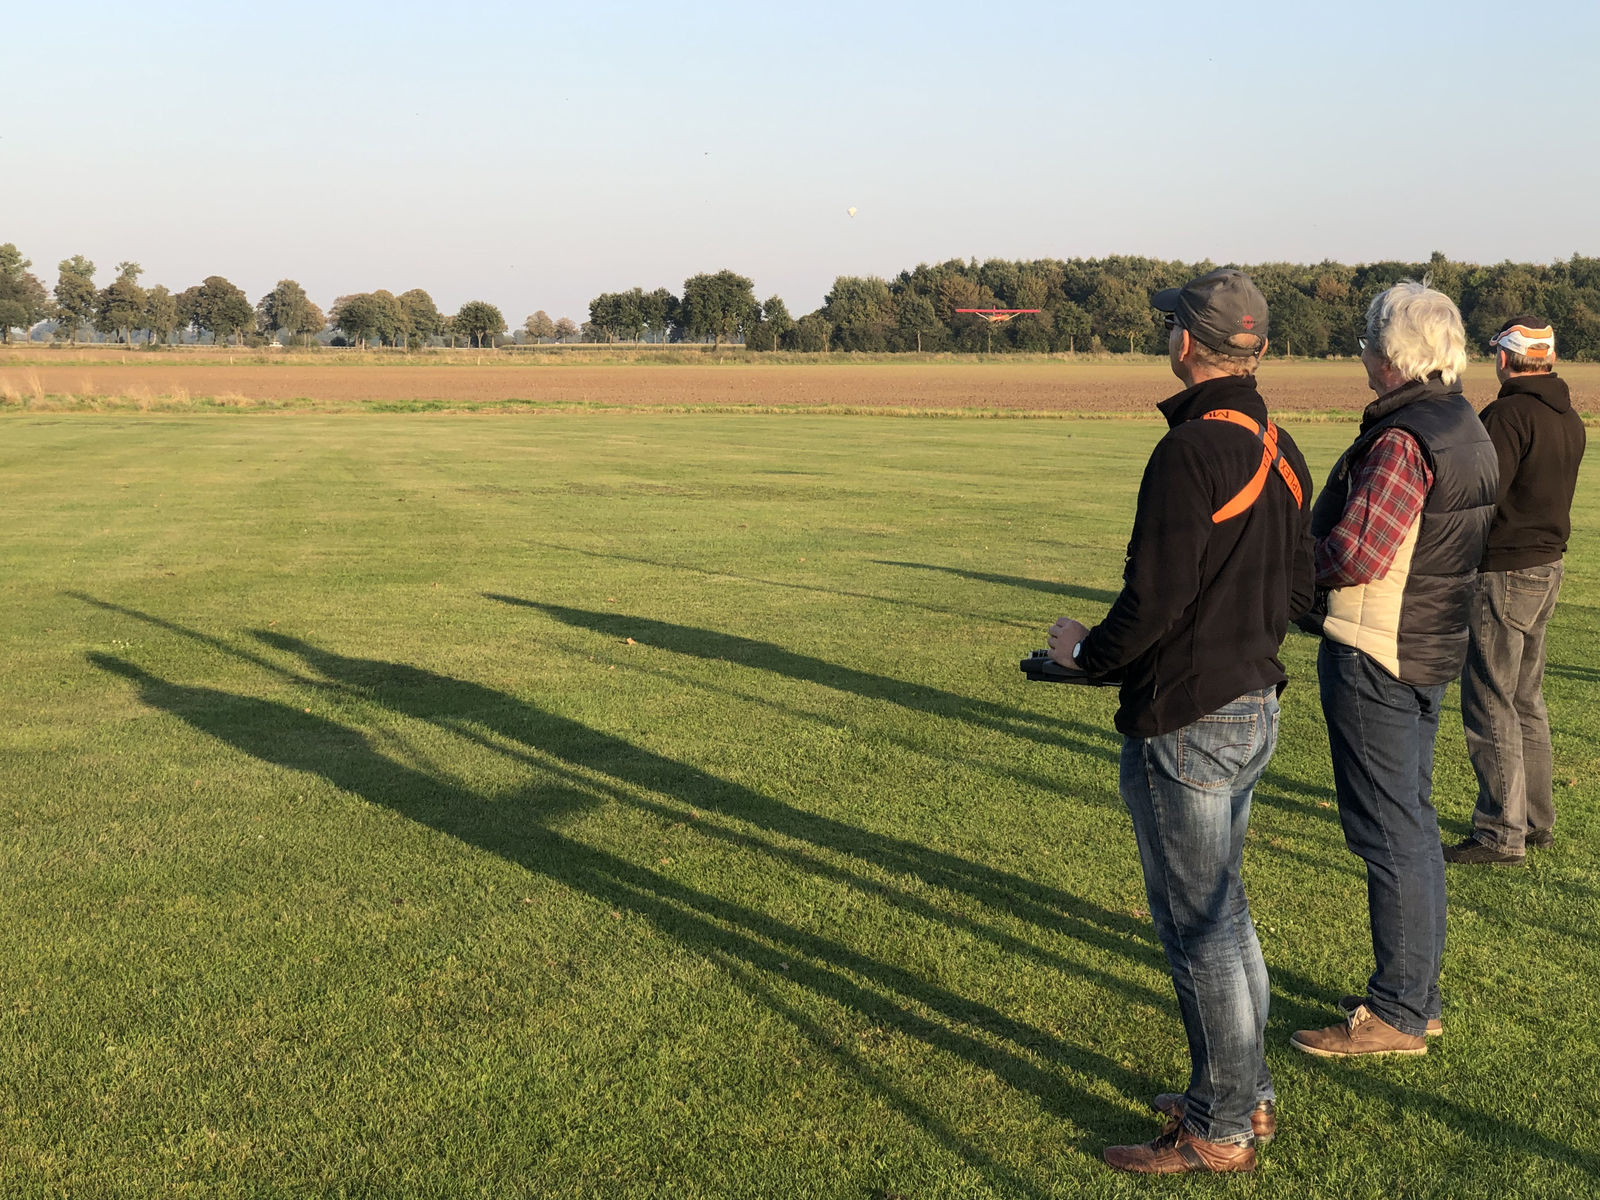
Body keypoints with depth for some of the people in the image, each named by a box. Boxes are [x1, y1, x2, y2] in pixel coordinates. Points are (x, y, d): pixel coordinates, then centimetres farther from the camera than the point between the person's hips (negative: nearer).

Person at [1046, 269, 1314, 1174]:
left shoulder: (1190, 453, -21)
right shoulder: (1280, 451, 7)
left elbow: (1154, 598, -22)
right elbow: (1298, 589, 14)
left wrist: (1087, 651, -5)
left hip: (1185, 723, -9)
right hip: (1255, 704, 9)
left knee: (1199, 927, 2)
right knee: (1222, 910, 21)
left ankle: (1219, 1132, 14)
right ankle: (1249, 1097, 32)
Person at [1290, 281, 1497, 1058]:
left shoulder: (1400, 441, -21)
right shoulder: (1466, 429, 10)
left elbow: (1354, 556, -27)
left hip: (1372, 656, -10)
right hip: (1431, 647, 10)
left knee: (1388, 832, -2)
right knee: (1412, 823, 17)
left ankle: (1396, 1016, 7)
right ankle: (1417, 995, 28)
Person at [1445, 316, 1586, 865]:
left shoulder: (1508, 415, -19)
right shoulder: (1570, 420, 9)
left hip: (1503, 574, -9)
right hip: (1547, 567, 9)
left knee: (1490, 706, -2)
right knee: (1527, 702, 18)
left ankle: (1501, 833, 3)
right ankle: (1537, 819, 27)